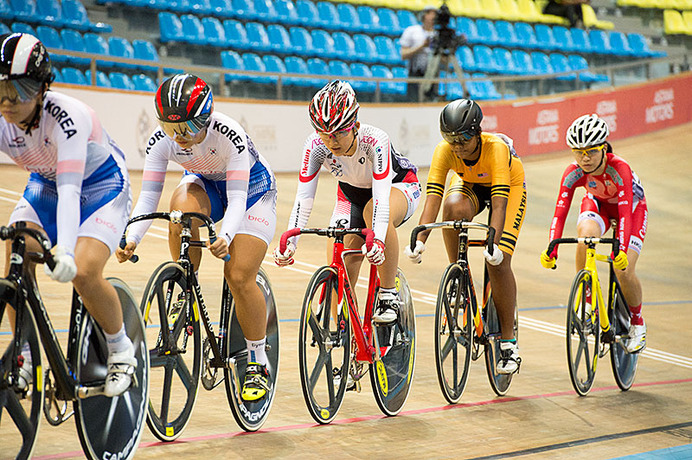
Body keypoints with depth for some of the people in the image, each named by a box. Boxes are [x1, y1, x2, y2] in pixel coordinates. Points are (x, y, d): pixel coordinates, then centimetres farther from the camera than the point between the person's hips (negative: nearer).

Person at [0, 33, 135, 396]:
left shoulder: (67, 116, -35)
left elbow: (69, 189, -43)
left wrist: (65, 250, -56)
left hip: (101, 186, -5)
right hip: (43, 186, 5)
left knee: (82, 273, -24)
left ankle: (122, 352, 0)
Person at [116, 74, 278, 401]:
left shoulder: (229, 134, -36)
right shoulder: (162, 140, -25)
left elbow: (237, 198, -38)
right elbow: (148, 196, -26)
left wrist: (225, 236, -57)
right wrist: (131, 239, -42)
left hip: (251, 188, -3)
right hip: (204, 183, 3)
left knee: (239, 277, -16)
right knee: (182, 211, -34)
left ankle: (258, 364, 2)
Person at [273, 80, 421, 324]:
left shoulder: (375, 140, -37)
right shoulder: (315, 145, -28)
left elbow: (381, 195, -46)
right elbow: (304, 197, -31)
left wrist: (377, 240, -60)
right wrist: (289, 243, -45)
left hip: (397, 186, -4)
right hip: (352, 193, 4)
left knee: (376, 213, -39)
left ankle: (389, 295, -25)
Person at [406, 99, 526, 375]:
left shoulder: (496, 148, -38)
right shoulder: (445, 151, -29)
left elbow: (499, 204, -44)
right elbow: (433, 197, -37)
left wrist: (494, 244, -58)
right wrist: (420, 241, -50)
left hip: (509, 186, -3)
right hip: (469, 184, 3)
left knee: (498, 262, -17)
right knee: (453, 208, -35)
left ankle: (508, 342, -5)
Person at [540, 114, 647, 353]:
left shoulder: (619, 168, -38)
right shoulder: (573, 173, -28)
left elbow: (625, 213, -44)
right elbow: (560, 212, -32)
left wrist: (622, 250, -57)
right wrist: (552, 249, -47)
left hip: (632, 206, -2)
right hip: (598, 203, 2)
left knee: (623, 270, -20)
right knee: (586, 232, -35)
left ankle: (637, 323, 10)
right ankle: (587, 305, -20)